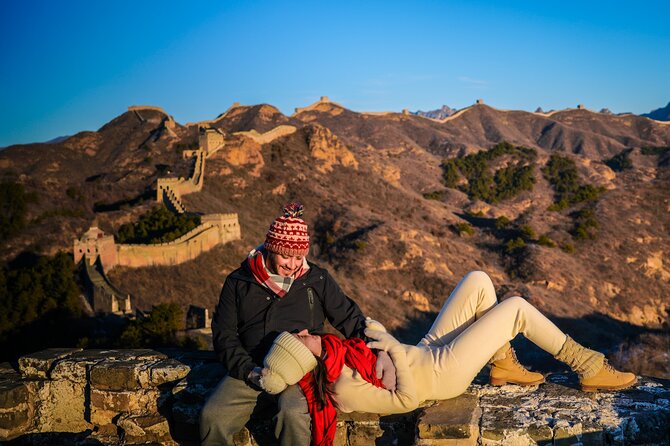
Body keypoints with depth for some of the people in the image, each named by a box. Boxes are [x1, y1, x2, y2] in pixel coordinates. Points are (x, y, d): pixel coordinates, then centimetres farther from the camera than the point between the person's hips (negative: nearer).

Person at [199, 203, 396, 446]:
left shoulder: (317, 280, 9)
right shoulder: (239, 282, 8)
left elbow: (351, 319, 11)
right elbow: (224, 333, 7)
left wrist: (381, 351, -5)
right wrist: (249, 370, -8)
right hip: (251, 370, 1)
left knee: (293, 414, -33)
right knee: (212, 416, -23)